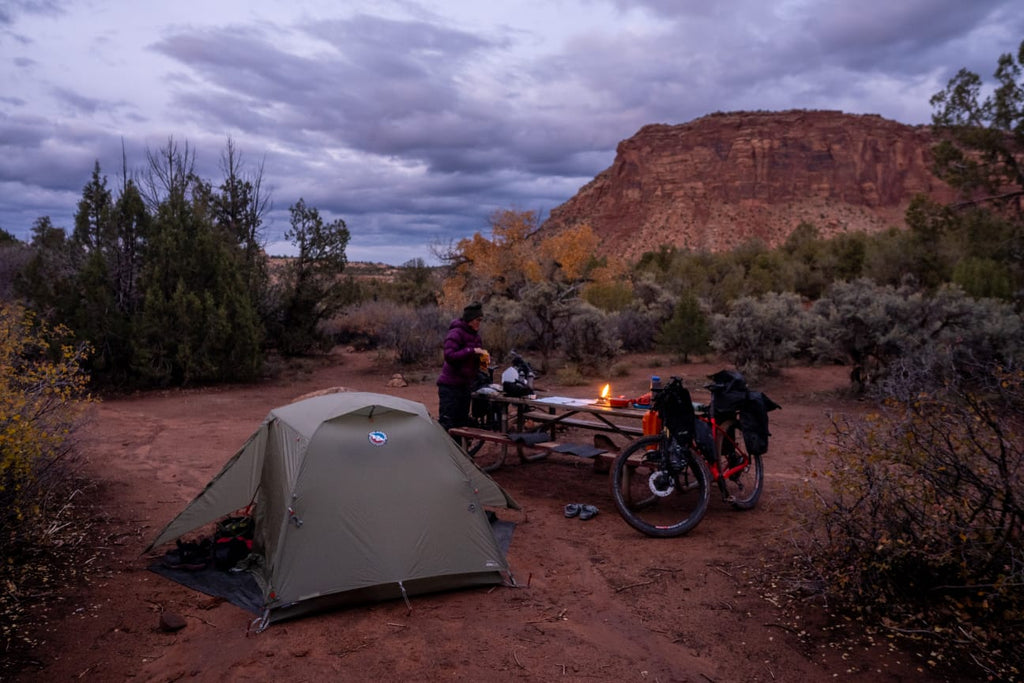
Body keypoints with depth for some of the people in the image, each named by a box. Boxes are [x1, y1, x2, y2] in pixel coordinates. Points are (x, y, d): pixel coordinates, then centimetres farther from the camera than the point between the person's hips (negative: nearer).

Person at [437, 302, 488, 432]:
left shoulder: (475, 334, 13)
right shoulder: (456, 333, -14)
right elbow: (449, 355, -25)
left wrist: (482, 357, 4)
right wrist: (472, 351, -25)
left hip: (465, 385, 9)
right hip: (450, 385, -9)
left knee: (462, 422, 13)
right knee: (446, 422, -8)